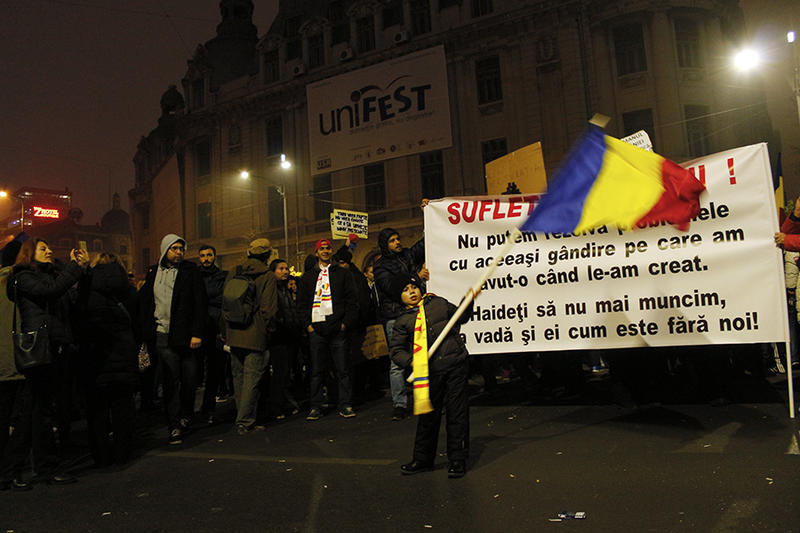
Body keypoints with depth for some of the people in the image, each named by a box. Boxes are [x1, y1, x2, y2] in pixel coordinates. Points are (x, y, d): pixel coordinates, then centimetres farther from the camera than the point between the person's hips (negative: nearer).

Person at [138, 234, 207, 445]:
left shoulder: (190, 271, 3)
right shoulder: (153, 272, 11)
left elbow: (201, 304, -3)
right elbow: (143, 302, 13)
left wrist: (197, 333, -10)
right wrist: (145, 331, 3)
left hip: (185, 336, -1)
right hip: (162, 336, 1)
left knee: (189, 380, 6)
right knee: (170, 382, 2)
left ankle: (186, 415, 29)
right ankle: (174, 426, 9)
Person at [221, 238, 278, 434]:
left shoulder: (233, 273, 6)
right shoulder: (267, 276, -9)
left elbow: (224, 305, 10)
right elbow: (268, 310, -13)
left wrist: (225, 334, 16)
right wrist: (267, 332, 1)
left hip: (234, 336, 6)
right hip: (255, 337, -5)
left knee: (239, 378, 15)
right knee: (252, 380, 1)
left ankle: (242, 419, 25)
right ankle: (245, 422, 2)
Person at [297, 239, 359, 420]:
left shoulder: (342, 274, 11)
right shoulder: (308, 276, 15)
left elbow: (352, 301, 5)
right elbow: (302, 303, 12)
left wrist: (345, 323, -6)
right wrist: (308, 324, 0)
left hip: (337, 329, -1)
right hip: (316, 329, 1)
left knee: (342, 369, 1)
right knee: (316, 371, 4)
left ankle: (345, 405, 8)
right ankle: (316, 407, 11)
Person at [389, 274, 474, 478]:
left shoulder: (439, 304, 10)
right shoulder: (402, 322, 6)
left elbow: (461, 317, 24)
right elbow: (396, 350, 3)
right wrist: (412, 361, -14)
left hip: (456, 365, 0)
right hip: (431, 372, 0)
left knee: (457, 411, 2)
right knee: (428, 414, 7)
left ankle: (457, 459, 14)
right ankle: (423, 459, 25)